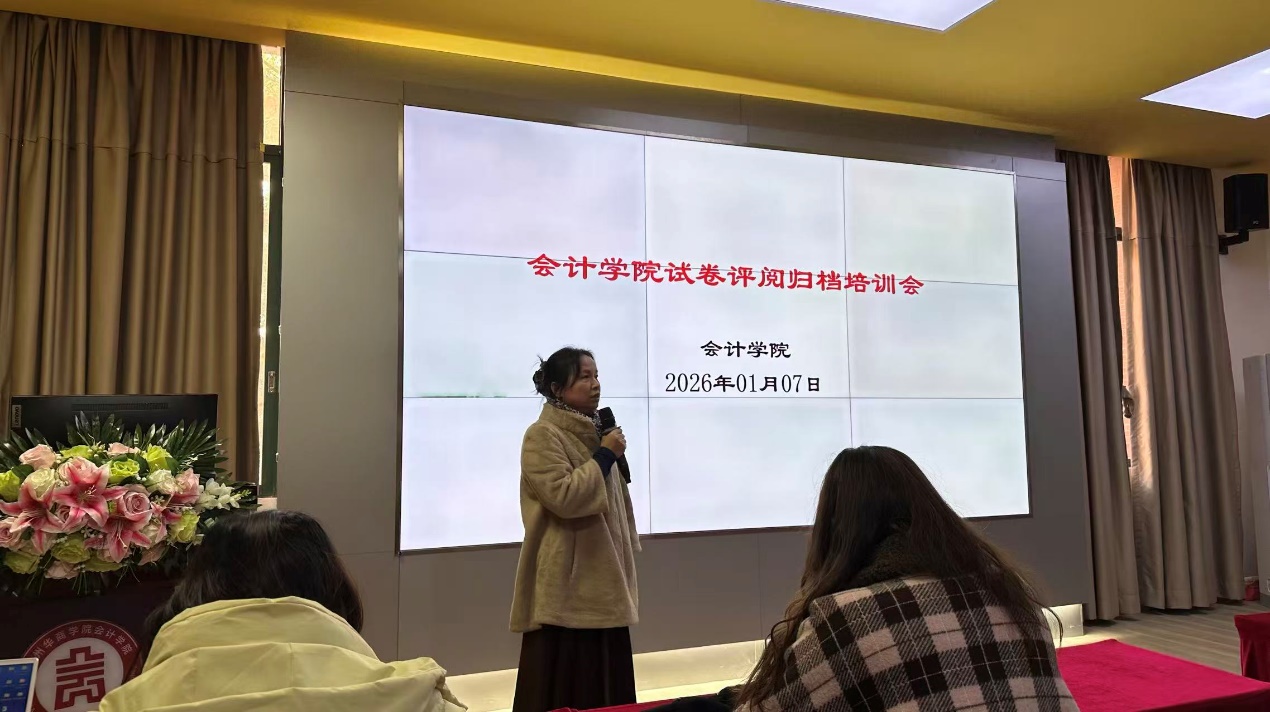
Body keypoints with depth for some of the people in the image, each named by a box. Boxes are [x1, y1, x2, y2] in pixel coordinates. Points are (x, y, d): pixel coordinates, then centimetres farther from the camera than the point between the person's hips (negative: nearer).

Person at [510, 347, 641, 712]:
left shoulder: (592, 432, 14)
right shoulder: (543, 436, -12)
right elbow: (563, 496, -24)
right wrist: (605, 456, -16)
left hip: (603, 581, 8)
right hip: (567, 586, -8)